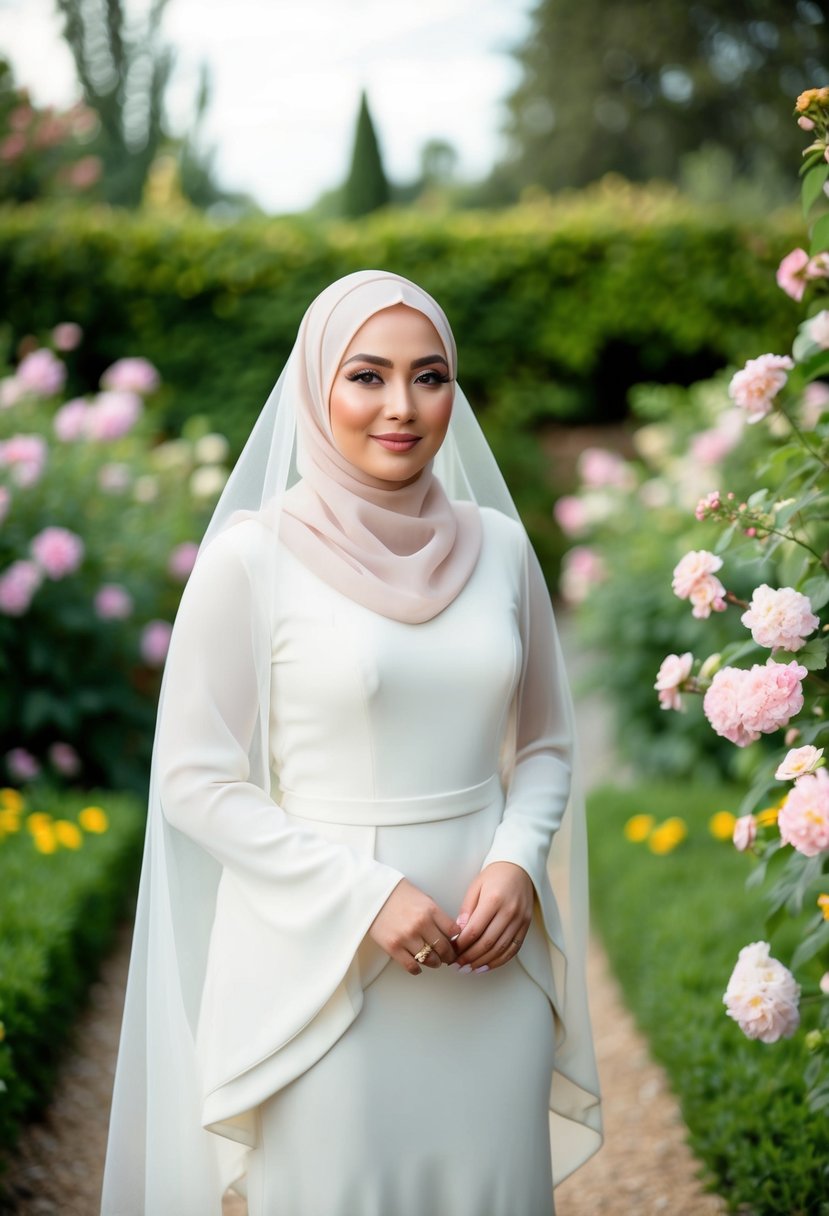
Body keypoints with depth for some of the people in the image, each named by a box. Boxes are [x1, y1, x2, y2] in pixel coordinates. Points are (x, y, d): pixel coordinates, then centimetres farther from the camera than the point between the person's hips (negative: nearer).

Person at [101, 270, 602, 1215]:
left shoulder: (497, 545, 4)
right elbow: (195, 780, -7)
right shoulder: (252, 555, -7)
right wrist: (363, 894, -15)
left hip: (487, 960, 4)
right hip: (321, 963, -3)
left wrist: (517, 864, -6)